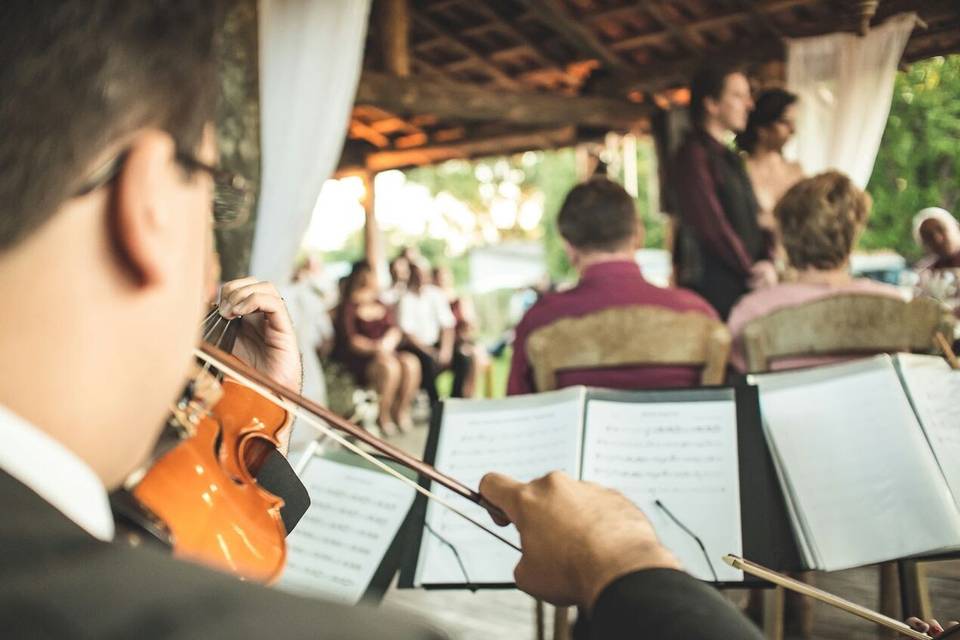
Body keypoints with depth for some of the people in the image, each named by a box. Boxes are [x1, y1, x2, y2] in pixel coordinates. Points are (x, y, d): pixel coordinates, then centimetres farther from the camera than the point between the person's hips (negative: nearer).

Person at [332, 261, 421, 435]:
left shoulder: (383, 307, 18)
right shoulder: (348, 308, -1)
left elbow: (395, 331, 7)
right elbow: (351, 340, -12)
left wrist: (386, 344, -14)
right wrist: (376, 347, -23)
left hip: (384, 354, 6)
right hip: (357, 359, -6)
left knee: (411, 363, -22)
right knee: (390, 367, -33)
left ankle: (402, 411, -9)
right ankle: (383, 417, -16)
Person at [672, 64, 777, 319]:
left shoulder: (731, 158, 18)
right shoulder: (693, 155, -10)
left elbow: (751, 218, 18)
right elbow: (711, 225, -15)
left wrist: (766, 262, -1)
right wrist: (750, 270, -7)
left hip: (746, 286, 8)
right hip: (712, 289, -8)